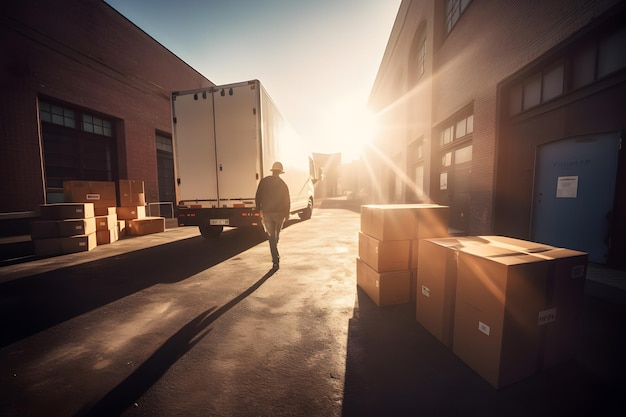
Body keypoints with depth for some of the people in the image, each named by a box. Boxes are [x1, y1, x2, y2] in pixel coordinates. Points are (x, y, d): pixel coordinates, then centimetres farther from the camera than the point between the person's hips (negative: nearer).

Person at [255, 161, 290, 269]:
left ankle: (275, 259, -2)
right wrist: (287, 214, 6)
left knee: (271, 236, 4)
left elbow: (258, 197, 1)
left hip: (266, 212, 0)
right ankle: (275, 256, 37)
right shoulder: (283, 184, -4)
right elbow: (287, 201, -4)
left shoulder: (264, 181, -1)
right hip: (279, 213, 1)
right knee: (276, 235, 20)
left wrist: (259, 209, 12)